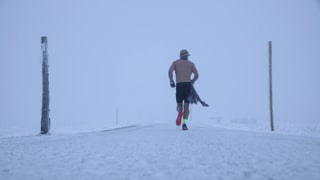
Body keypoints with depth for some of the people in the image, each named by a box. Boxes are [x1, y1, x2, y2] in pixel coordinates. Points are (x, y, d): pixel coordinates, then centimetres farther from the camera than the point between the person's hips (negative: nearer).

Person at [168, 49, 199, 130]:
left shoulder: (176, 62, 14)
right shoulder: (191, 64, 16)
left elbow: (170, 71, -7)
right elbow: (197, 75, 3)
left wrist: (171, 81, -1)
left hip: (179, 85, 0)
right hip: (188, 85, 0)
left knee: (179, 105, 13)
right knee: (186, 106, 6)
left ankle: (180, 112, -24)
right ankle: (184, 124, -10)